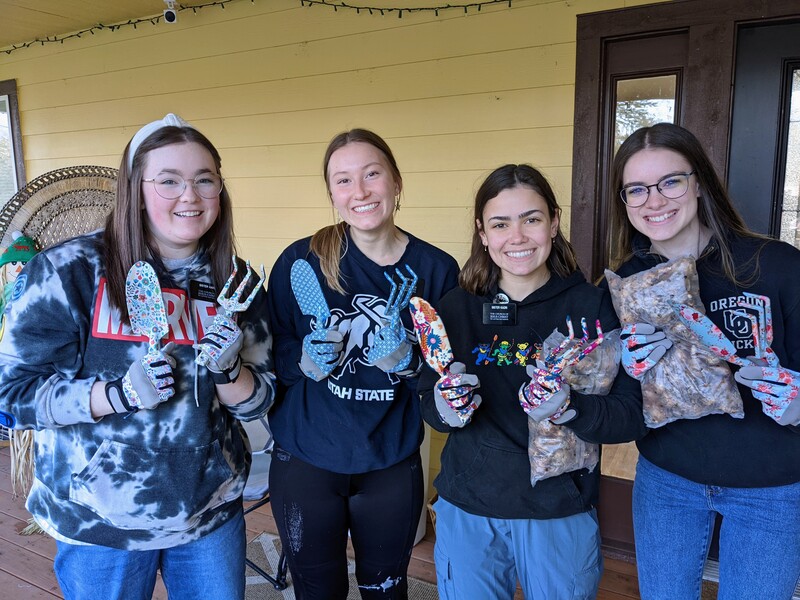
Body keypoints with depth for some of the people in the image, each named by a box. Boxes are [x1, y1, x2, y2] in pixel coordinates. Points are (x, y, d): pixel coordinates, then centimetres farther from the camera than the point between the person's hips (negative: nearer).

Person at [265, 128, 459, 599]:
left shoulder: (436, 269, -7)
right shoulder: (302, 262, -10)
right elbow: (272, 358, -3)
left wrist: (409, 362, -21)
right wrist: (308, 360, -23)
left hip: (393, 464, 1)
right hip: (305, 459, -1)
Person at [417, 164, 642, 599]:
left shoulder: (592, 305, -10)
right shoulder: (456, 308, -4)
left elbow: (630, 411, -11)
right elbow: (427, 405, 0)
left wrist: (567, 408, -29)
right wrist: (446, 408, -21)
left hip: (561, 515, -1)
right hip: (467, 510, 2)